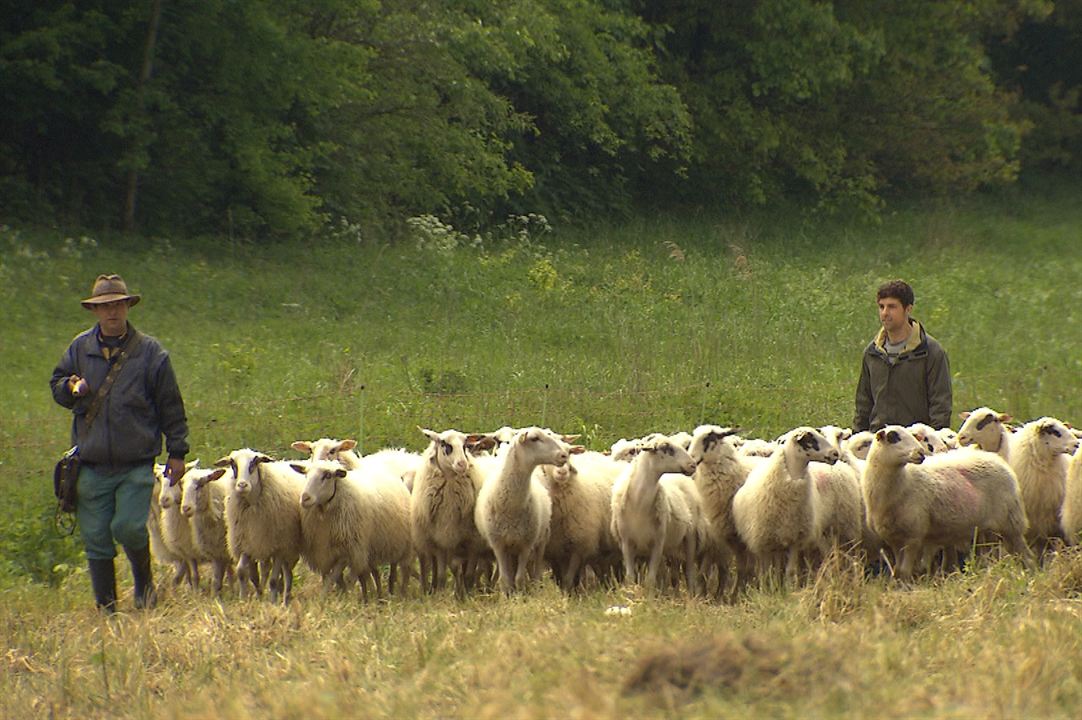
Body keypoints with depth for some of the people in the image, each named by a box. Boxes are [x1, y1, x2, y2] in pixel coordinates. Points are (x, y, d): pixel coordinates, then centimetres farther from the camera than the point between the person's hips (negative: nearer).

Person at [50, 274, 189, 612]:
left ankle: (144, 582, 13)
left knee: (129, 527, -16)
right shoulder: (80, 349, 9)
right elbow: (57, 384, 20)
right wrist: (71, 388, -4)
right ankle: (106, 608, 13)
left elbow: (171, 407, 6)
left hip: (136, 465, -3)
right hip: (92, 466, 3)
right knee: (96, 539, 2)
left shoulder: (150, 352, 2)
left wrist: (177, 452, 4)